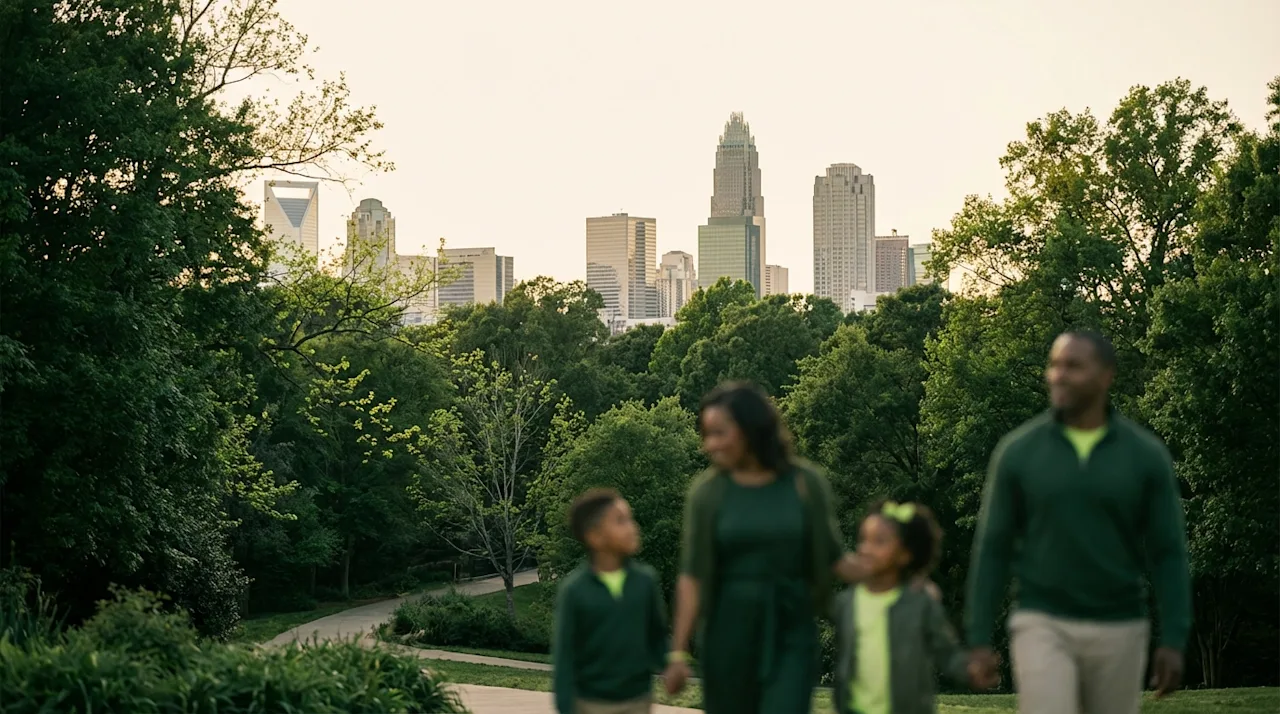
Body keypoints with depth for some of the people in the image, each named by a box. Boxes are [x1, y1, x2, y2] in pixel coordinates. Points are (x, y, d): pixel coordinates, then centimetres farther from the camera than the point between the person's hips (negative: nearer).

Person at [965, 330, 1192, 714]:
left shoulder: (1146, 455, -2)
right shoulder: (1018, 451, -3)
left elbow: (1168, 553, 0)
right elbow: (993, 549, 2)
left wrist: (1173, 641, -7)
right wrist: (979, 639, -1)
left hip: (1119, 630, 1)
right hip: (1043, 625, -1)